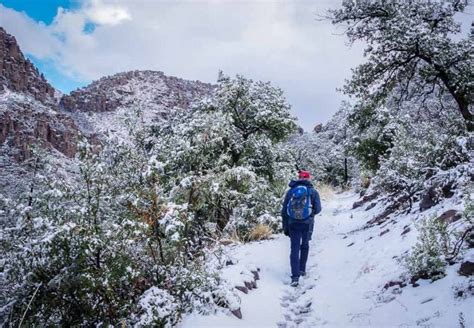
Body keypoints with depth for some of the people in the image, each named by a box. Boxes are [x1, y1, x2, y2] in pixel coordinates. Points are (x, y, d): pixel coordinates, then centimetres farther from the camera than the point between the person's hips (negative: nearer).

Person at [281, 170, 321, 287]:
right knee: (305, 245, 21)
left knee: (295, 248, 1)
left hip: (293, 224, 1)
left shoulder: (290, 191, 4)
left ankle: (295, 276, -8)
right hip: (307, 224, 0)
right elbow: (317, 209, -5)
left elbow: (284, 211, 3)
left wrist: (285, 227, 10)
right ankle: (302, 269, 29)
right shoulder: (313, 191, -1)